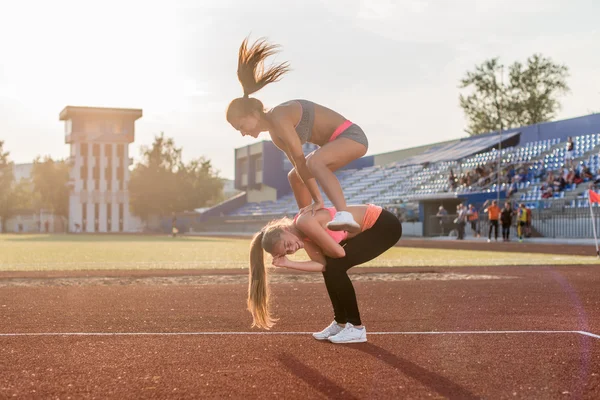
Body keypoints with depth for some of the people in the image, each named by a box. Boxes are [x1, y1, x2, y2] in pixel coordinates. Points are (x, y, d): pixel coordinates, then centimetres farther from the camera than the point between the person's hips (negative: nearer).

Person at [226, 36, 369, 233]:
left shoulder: (279, 119, -22)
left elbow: (300, 161, -24)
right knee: (294, 177, 22)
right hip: (338, 140, 11)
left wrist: (317, 200, -23)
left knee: (314, 161, -39)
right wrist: (315, 200, -4)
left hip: (351, 135, -11)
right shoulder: (274, 134, 9)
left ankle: (344, 215, -52)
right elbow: (299, 165, 3)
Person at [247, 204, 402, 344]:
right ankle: (341, 323, 19)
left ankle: (356, 328, -4)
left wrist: (322, 249, 1)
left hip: (385, 225, -9)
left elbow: (339, 252, -20)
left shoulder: (304, 222, -23)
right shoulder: (304, 234, 3)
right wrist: (288, 263, -10)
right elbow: (322, 264, -2)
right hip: (374, 226, 9)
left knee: (335, 267, -12)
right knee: (330, 267, 9)